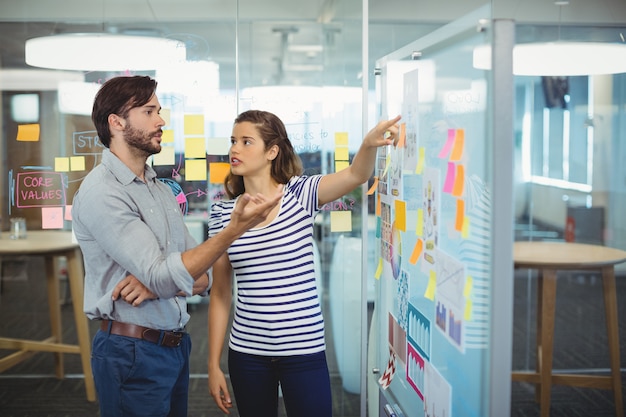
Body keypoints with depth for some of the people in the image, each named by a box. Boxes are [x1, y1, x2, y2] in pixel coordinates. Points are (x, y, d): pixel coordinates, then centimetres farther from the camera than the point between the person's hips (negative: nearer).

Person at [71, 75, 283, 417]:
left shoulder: (161, 189, 10)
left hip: (176, 346, 7)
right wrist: (236, 227, -30)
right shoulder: (101, 192, -15)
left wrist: (157, 282, -15)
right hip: (133, 351, -7)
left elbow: (200, 277, 6)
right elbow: (165, 278, -23)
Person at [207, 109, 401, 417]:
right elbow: (220, 293, 4)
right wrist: (213, 364, 4)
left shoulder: (300, 194, -5)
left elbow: (355, 175, -24)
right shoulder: (222, 214, 0)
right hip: (246, 354, 2)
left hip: (305, 352, -2)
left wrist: (369, 143, -46)